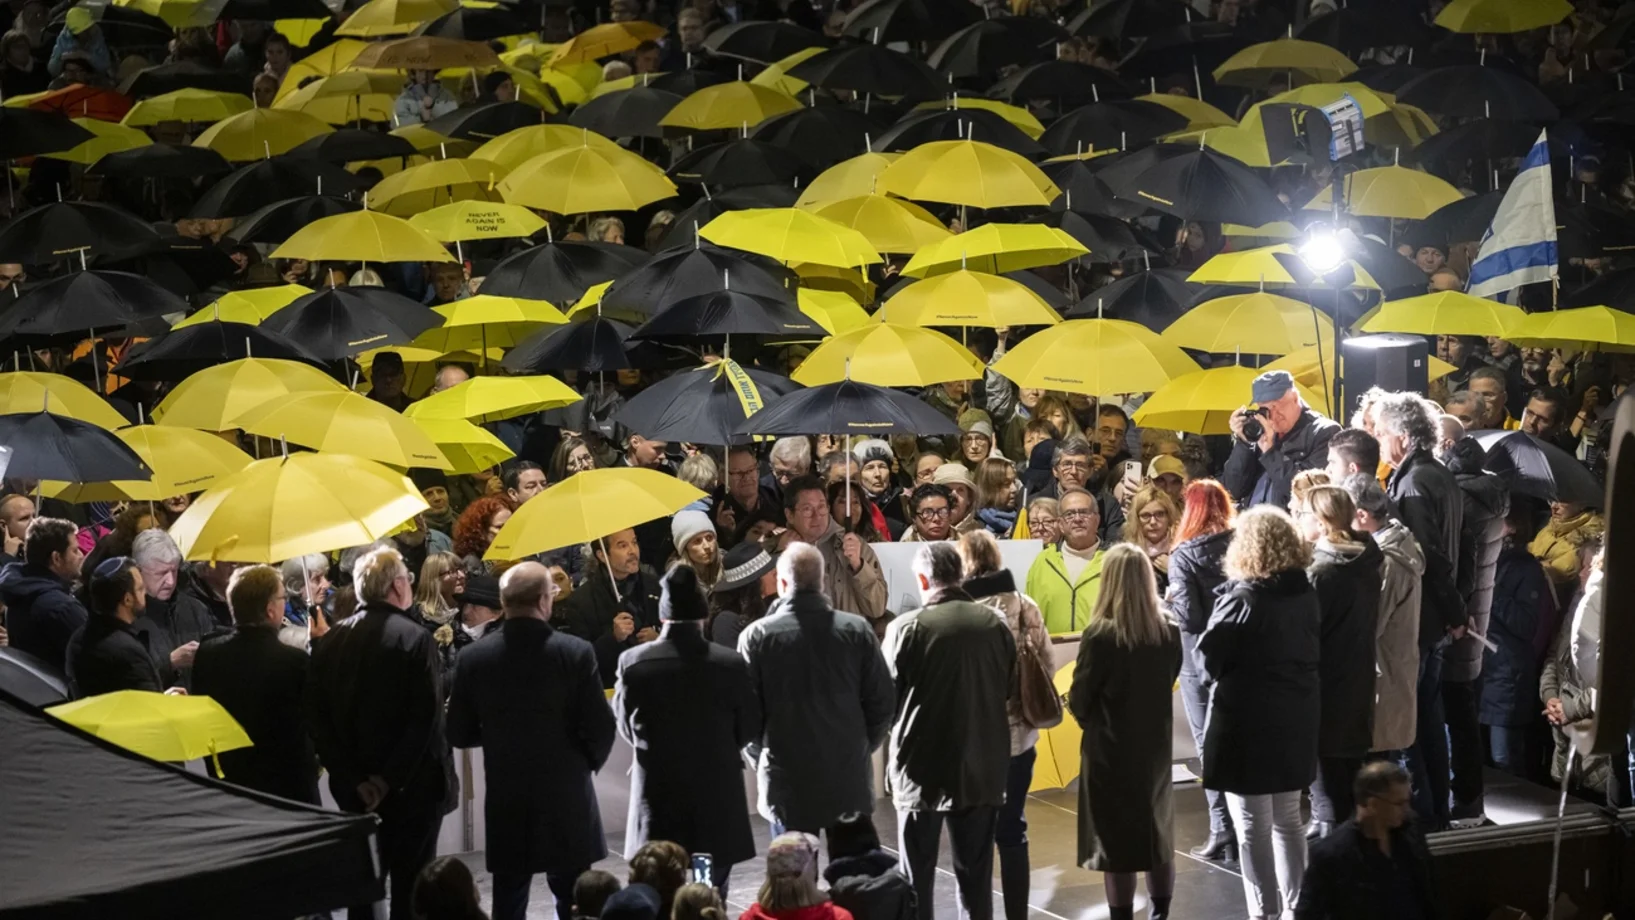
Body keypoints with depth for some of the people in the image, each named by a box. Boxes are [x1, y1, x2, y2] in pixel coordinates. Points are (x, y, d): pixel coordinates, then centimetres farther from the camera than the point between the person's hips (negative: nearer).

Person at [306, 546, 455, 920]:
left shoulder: (330, 641, 1)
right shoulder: (414, 639, -14)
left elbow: (317, 717, -1)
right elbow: (426, 719, -20)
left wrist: (351, 778, -3)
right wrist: (390, 779, -15)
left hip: (356, 788, 5)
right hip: (411, 786, -5)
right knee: (410, 888, 2)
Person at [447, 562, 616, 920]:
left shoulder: (473, 657, -5)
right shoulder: (575, 653, -12)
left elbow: (459, 734, 2)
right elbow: (601, 729, -11)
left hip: (505, 801, 2)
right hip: (566, 799, -2)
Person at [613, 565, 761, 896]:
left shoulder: (632, 663, -9)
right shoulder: (730, 665, -11)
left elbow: (626, 728, 4)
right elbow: (750, 729, 1)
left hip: (657, 794, 0)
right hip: (717, 794, 0)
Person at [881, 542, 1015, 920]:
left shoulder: (907, 627, -13)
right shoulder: (996, 625, -2)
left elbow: (886, 698, -8)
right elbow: (1008, 689, 9)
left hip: (923, 768, -3)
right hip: (982, 767, 3)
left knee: (917, 877, 8)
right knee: (975, 876, 10)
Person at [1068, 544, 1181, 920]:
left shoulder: (1100, 635, -19)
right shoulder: (1170, 632, -5)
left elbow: (1078, 700, -12)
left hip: (1110, 750, -5)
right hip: (1156, 745, 5)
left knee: (1117, 841, 4)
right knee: (1158, 834, 18)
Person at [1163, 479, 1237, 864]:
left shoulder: (1184, 555, -14)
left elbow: (1188, 616, -19)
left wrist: (1168, 601, 0)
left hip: (1201, 661, -4)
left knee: (1210, 745, 4)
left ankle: (1223, 832, 1)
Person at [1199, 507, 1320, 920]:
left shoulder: (1243, 597, -18)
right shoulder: (1306, 594, 2)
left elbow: (1209, 655, -12)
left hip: (1248, 719, -7)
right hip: (1296, 716, 7)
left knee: (1254, 826, 3)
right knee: (1288, 818, 19)